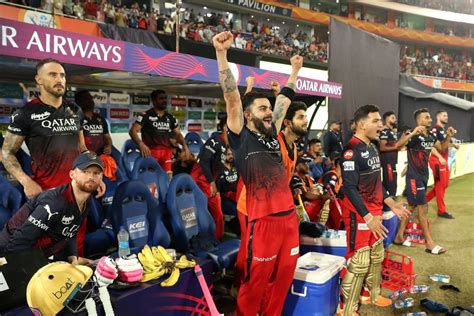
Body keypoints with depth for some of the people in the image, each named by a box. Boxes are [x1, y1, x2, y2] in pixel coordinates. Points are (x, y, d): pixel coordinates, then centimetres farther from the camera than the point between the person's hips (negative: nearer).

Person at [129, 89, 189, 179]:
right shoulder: (146, 115, 0)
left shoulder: (170, 117, 18)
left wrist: (184, 145, 3)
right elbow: (133, 131, -7)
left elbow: (178, 134, 22)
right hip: (151, 151, -5)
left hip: (167, 152, 5)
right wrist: (141, 144, -24)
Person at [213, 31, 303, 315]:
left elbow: (285, 99, 21)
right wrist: (222, 52, -21)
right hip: (263, 221, -6)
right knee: (256, 281, 6)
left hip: (289, 217, 7)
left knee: (283, 278, 16)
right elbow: (231, 96, -15)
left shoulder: (272, 134, 11)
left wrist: (295, 70, 29)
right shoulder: (241, 137, -5)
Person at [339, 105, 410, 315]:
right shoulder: (352, 151, -19)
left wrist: (391, 204, 19)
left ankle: (372, 294, 40)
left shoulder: (372, 147, 11)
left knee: (377, 256, 21)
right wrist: (368, 217, -26)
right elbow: (350, 188, -23)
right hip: (359, 215, -9)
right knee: (359, 262, -4)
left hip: (375, 212, 9)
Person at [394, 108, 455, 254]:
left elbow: (442, 148, 21)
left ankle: (399, 236, 24)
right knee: (423, 207, -3)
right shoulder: (413, 135, -17)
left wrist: (448, 137, 5)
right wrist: (412, 134, -44)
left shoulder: (431, 135, 7)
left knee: (412, 206, 13)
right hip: (414, 176, -9)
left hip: (424, 175, 9)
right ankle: (429, 243, 8)